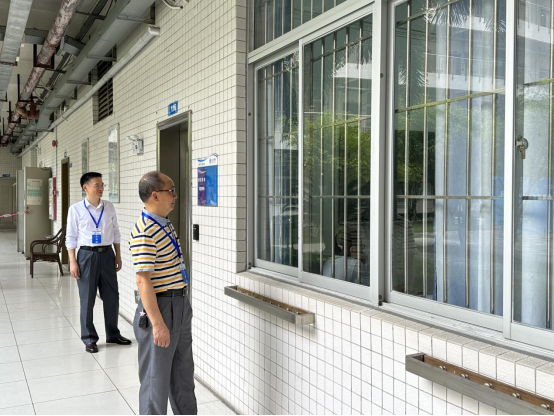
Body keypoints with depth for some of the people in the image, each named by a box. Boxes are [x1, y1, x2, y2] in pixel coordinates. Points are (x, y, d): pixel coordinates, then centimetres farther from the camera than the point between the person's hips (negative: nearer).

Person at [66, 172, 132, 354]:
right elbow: (71, 237, -3)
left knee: (112, 296, 10)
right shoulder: (76, 209, -5)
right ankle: (89, 338, 20)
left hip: (107, 254, 3)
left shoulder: (109, 207, 4)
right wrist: (73, 261, -7)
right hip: (87, 255, -3)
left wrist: (118, 255, 9)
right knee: (87, 298, 5)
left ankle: (113, 334, 28)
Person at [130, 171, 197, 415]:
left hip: (180, 306, 9)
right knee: (157, 378, 5)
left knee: (183, 373, 21)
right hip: (160, 309, -9)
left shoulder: (165, 224, 9)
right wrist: (157, 323, -24)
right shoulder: (144, 232, -21)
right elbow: (143, 281, -23)